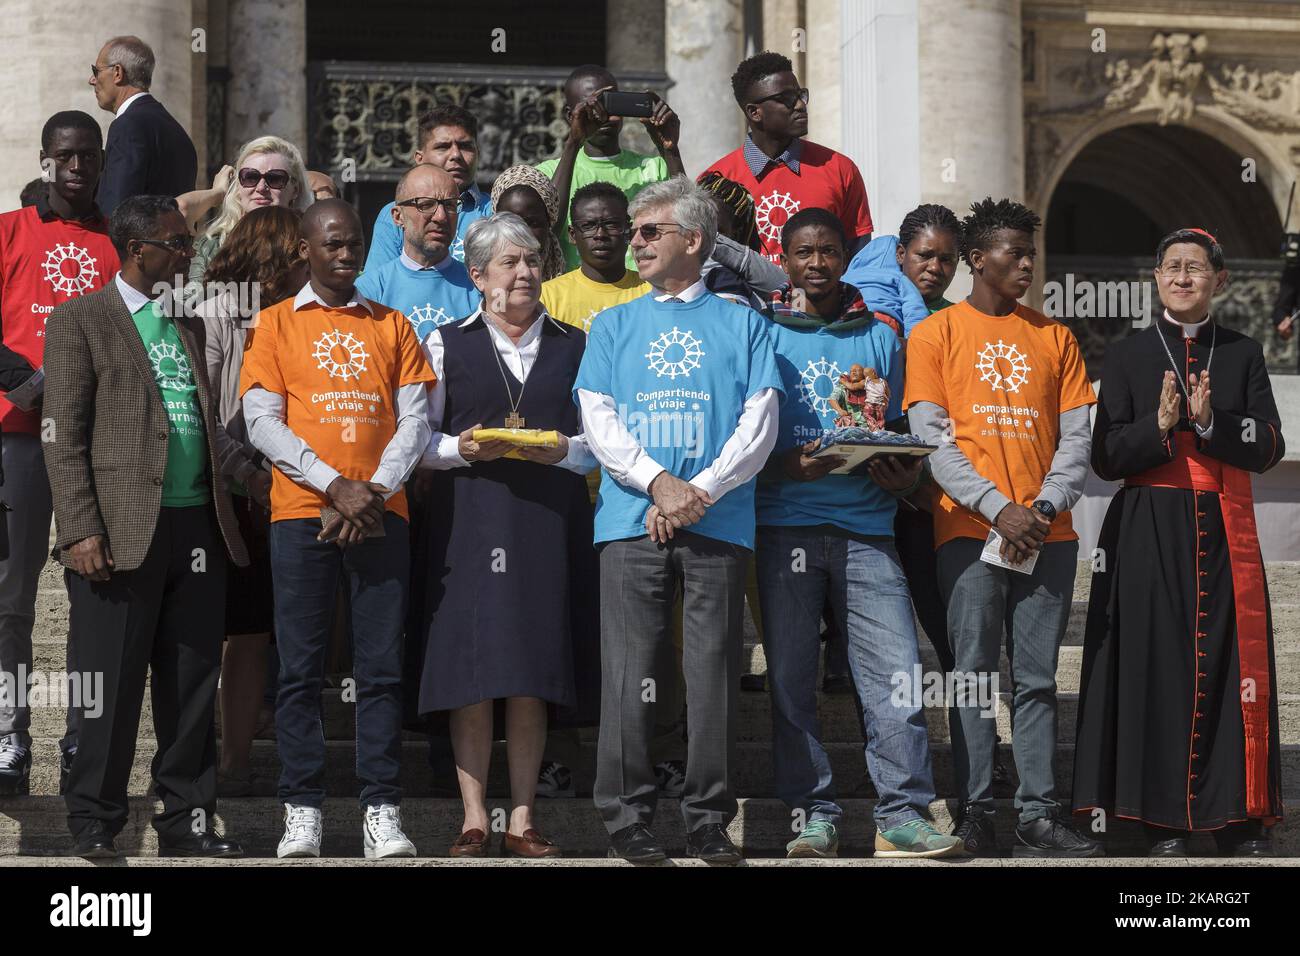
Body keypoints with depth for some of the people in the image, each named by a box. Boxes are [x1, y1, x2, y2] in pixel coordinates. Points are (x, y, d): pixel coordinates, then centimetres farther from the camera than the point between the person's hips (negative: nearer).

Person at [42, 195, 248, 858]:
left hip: (197, 525, 6)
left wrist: (226, 511, 11)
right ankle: (94, 823, 8)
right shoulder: (80, 321, 1)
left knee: (193, 684, 7)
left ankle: (187, 821, 14)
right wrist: (80, 530, -13)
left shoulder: (191, 325, 19)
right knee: (112, 684, -2)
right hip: (121, 530, -5)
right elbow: (64, 438, -5)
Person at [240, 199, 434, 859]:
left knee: (381, 667, -2)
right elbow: (262, 421, 0)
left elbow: (416, 420, 8)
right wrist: (336, 486, -10)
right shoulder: (277, 323, 9)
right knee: (301, 668, -3)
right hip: (302, 512, -1)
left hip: (380, 514, 1)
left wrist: (375, 493, -7)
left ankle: (382, 812, -1)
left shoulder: (391, 327, 15)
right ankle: (302, 811, 0)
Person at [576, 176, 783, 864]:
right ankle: (627, 817, 3)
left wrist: (701, 490, -11)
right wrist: (657, 482, -10)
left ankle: (709, 820, 6)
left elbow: (759, 421, 3)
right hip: (631, 521, 1)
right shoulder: (613, 326, 16)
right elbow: (597, 419, 5)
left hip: (718, 521, -1)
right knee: (630, 673, -2)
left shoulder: (742, 324, 12)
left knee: (714, 672, -1)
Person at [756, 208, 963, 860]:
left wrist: (905, 477, -2)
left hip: (866, 529, 1)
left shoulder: (880, 337, 16)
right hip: (787, 527, -1)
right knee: (791, 677, 0)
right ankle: (814, 814, 7)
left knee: (895, 672, -7)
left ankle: (903, 815, -3)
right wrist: (787, 466, -15)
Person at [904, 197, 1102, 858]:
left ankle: (1038, 816, 4)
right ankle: (974, 816, -1)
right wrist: (998, 509, -12)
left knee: (1037, 678, 3)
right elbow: (931, 438, -4)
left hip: (1048, 533, 3)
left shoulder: (1054, 337, 14)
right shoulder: (936, 334, 4)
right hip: (971, 530, -3)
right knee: (973, 673, -4)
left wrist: (1046, 508, -6)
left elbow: (1076, 437, 10)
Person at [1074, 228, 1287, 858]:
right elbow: (1106, 457, 0)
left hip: (1224, 533, 1)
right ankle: (1165, 821, 3)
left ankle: (1240, 818, 3)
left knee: (1230, 665, -3)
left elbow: (1268, 449, 0)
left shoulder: (1243, 354, 10)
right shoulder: (1128, 356, 7)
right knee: (1156, 662, -3)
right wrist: (1160, 425, -17)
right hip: (1150, 532, -1)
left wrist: (1211, 421, -16)